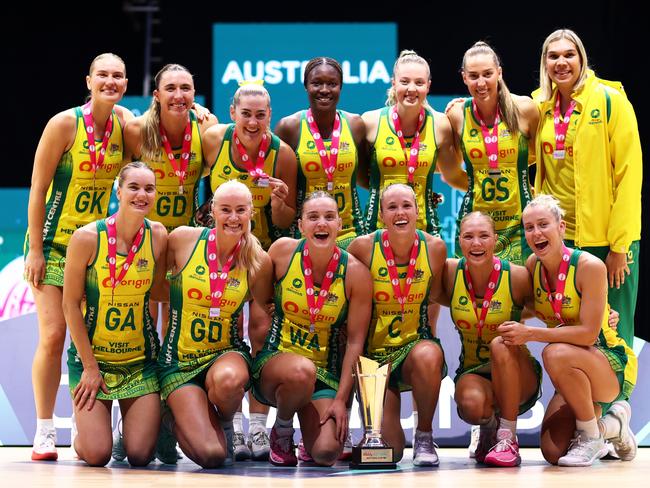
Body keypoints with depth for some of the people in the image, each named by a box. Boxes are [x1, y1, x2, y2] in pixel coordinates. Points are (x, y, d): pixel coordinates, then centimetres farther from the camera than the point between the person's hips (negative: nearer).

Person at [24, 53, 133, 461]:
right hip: (54, 242, -4)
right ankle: (44, 431, -1)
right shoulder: (65, 124, -14)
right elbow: (38, 189, -11)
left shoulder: (125, 121, -1)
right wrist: (35, 249, -13)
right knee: (53, 335, -10)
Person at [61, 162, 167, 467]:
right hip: (92, 355, -2)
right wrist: (90, 366, -9)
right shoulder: (87, 238, -14)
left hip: (141, 358, 2)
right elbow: (71, 304, -9)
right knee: (96, 455, -12)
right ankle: (84, 432, 25)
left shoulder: (158, 236, -4)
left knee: (140, 456, -6)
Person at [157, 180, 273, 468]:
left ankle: (225, 423, -1)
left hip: (226, 353, 1)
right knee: (211, 455, -19)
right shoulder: (183, 239, -7)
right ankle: (176, 419, 20)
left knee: (229, 379, -41)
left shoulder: (258, 261, -4)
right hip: (180, 360, 0)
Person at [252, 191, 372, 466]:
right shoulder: (283, 251, -6)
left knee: (326, 454, -22)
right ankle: (282, 430, -4)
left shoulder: (355, 272, -8)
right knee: (302, 371, -39)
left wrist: (341, 398, -11)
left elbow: (356, 340, -6)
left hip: (327, 371, 1)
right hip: (277, 358, -1)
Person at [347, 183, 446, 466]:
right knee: (388, 450, -12)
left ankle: (424, 437, -14)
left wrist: (428, 333, 0)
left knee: (428, 357, -39)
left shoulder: (434, 247, -6)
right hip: (375, 351, -1)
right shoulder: (364, 247, -11)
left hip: (416, 343, 1)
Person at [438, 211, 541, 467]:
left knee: (502, 344, -34)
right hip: (472, 371, 1)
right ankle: (488, 429, 5)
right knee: (471, 403, -34)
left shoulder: (517, 276, -14)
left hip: (517, 375, -1)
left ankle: (508, 437, -22)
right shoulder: (450, 272, -7)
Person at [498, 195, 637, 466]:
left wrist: (529, 334, -28)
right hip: (573, 374, 6)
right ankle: (610, 425, 21)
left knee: (556, 354, -37)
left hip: (614, 366, -6)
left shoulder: (589, 266, -21)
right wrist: (513, 329, -3)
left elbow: (588, 334, -26)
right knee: (553, 452, -10)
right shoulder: (533, 265, -2)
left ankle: (592, 435, -14)